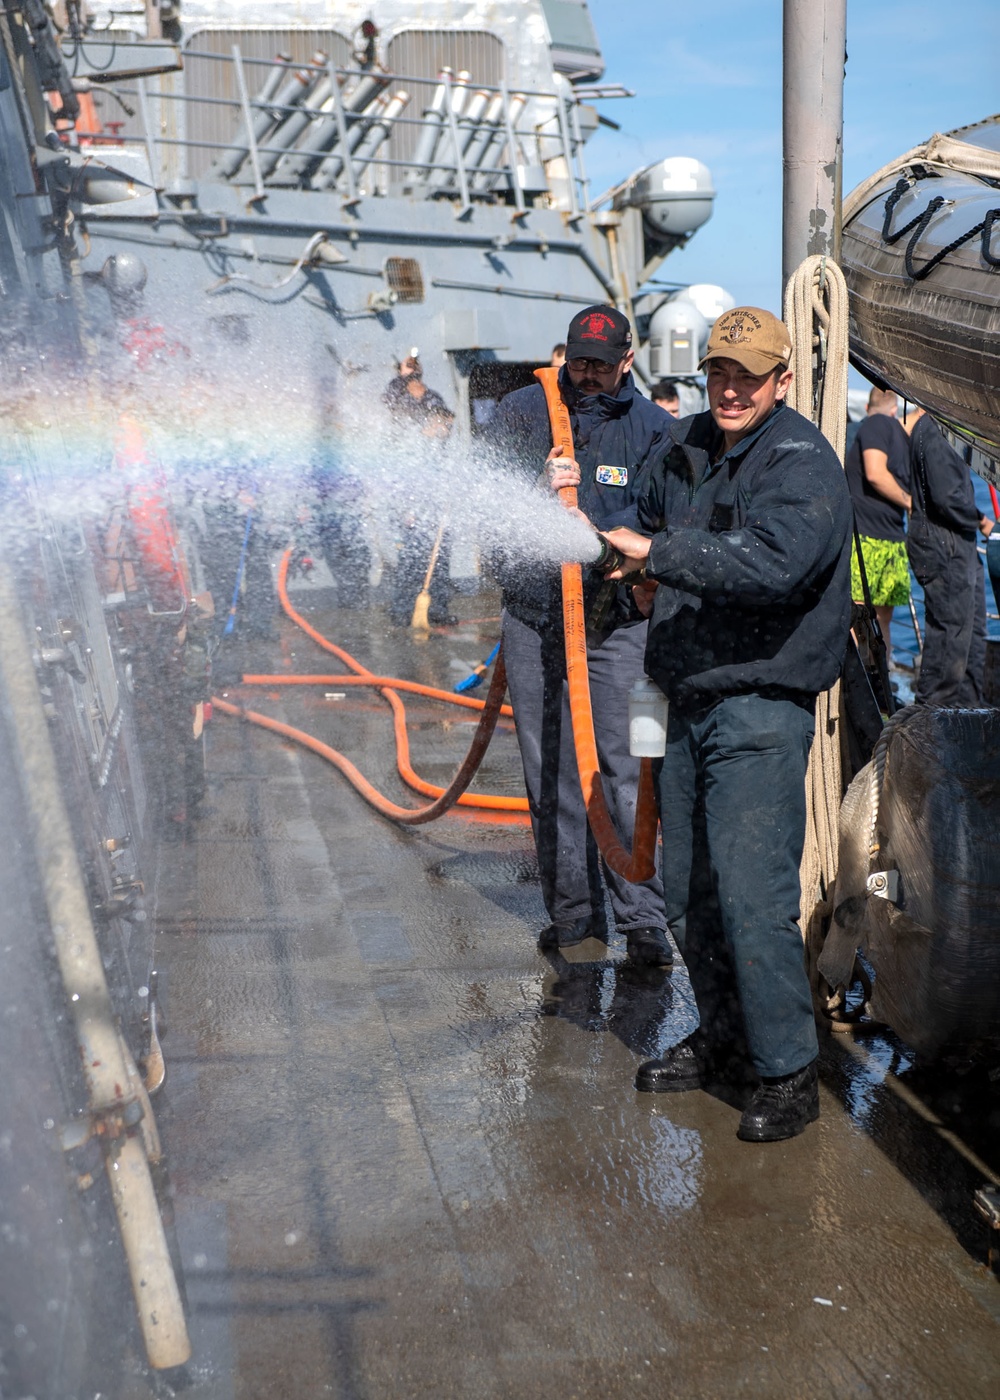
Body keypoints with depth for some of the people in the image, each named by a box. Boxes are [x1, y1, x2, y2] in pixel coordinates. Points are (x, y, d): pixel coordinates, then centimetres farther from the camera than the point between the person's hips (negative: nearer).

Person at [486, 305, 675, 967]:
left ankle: (643, 915, -1)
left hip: (616, 618, -2)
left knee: (625, 764, -7)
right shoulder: (521, 411, 6)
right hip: (533, 612, 2)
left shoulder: (651, 425, 4)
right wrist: (538, 488, -20)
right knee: (549, 768, 6)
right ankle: (574, 907, 17)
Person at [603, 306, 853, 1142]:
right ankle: (724, 1040, 30)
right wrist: (649, 570, 7)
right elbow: (654, 526, 30)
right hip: (691, 699, 8)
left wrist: (662, 556, -26)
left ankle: (789, 1074, 2)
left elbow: (774, 561, -29)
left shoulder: (802, 462, -11)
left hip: (761, 707, -8)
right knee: (687, 892, 14)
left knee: (753, 894, -11)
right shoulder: (689, 447, 13)